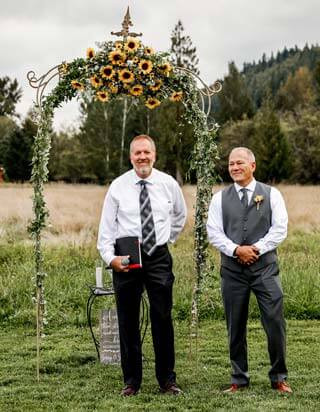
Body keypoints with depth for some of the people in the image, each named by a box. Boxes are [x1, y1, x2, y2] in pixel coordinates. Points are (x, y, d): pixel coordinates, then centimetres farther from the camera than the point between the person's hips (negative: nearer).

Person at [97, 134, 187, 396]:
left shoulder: (169, 184, 1)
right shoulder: (118, 187, -3)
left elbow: (180, 215, 20)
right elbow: (106, 226, -2)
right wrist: (110, 257, -14)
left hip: (159, 257, 1)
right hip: (126, 260, 0)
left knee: (163, 320, 2)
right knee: (128, 322, 5)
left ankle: (167, 380, 12)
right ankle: (131, 381, 16)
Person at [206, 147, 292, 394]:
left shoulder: (271, 195, 5)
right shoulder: (220, 198, 9)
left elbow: (280, 229, -2)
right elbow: (214, 232, 2)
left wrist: (257, 248, -12)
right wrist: (236, 250, -12)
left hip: (265, 266, -1)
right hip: (232, 269, 2)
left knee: (275, 322, -5)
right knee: (235, 327, 6)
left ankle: (279, 378, 9)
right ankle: (239, 379, 18)